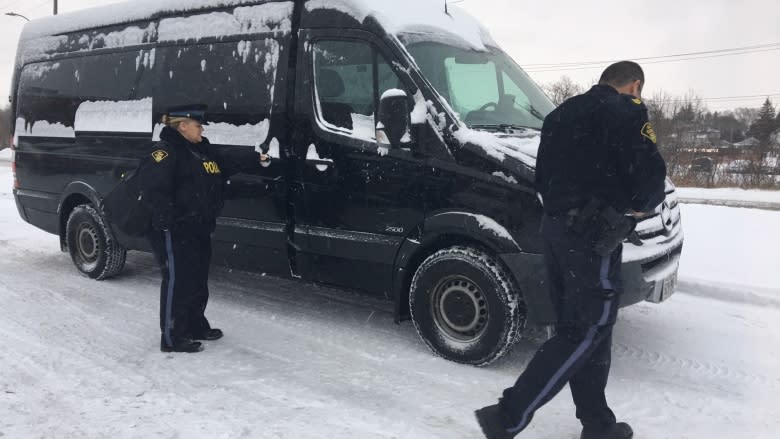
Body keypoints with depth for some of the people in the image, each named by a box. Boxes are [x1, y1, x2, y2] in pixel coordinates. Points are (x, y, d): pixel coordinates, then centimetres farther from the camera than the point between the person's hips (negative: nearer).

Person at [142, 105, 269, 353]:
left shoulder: (202, 149, 15)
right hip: (175, 232, -9)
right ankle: (171, 338, 4)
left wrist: (256, 158, 19)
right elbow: (153, 190, -21)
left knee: (198, 280, 17)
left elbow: (229, 162, 26)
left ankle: (196, 326, 31)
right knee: (178, 282, -5)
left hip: (198, 229, 10)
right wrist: (165, 221, -25)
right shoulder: (166, 151, -14)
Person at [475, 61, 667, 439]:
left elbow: (542, 178, 22)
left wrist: (562, 204, 12)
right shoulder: (626, 111, -5)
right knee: (586, 333, -2)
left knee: (578, 327, 15)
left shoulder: (562, 113, 21)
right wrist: (638, 205, 6)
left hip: (555, 227, 9)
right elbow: (648, 173, -13)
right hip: (591, 235, -9)